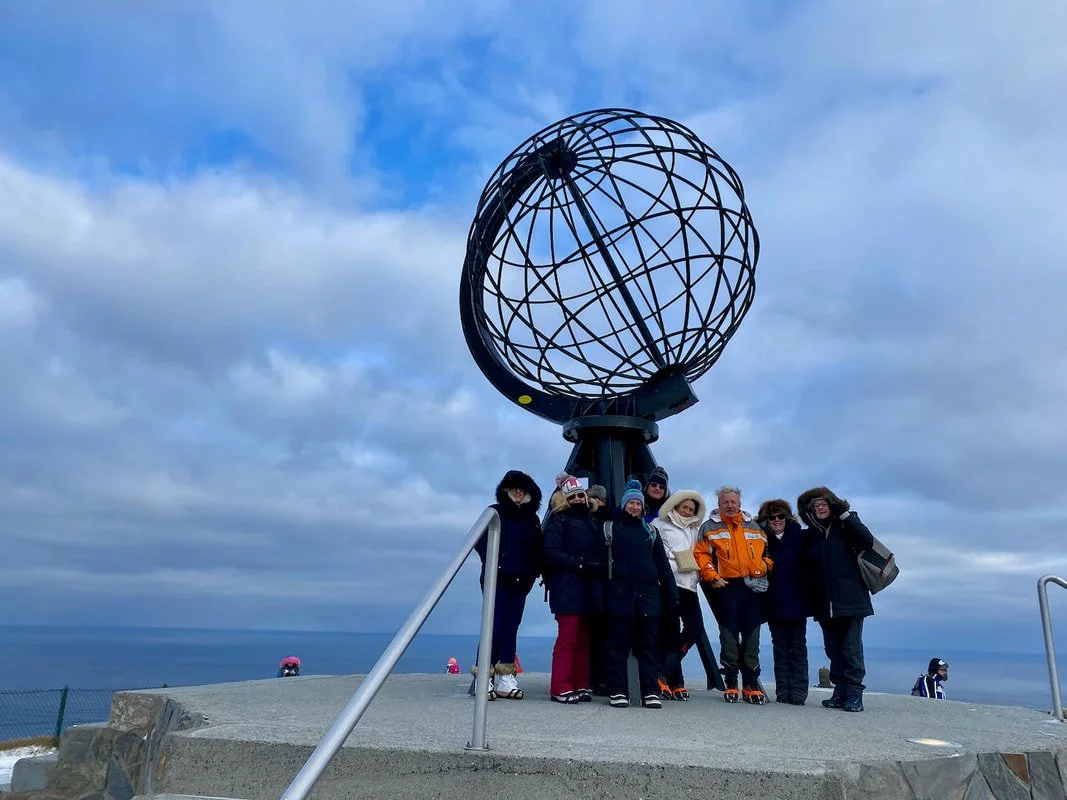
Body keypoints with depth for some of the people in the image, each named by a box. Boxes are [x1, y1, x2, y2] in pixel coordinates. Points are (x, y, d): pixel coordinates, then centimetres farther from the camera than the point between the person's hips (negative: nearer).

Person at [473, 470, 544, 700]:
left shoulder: (532, 519, 13)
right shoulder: (495, 512, 1)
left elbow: (538, 550, 13)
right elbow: (481, 542, -5)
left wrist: (532, 573, -1)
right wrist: (496, 566, -12)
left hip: (520, 582, 4)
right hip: (497, 579, -4)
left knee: (511, 627, 5)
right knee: (496, 625, -8)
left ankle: (505, 678, 8)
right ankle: (484, 677, -3)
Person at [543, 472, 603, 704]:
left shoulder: (592, 523, 18)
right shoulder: (558, 521, -1)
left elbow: (600, 552, 23)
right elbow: (551, 553, -12)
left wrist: (597, 566, 2)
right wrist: (580, 564, -19)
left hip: (588, 589, 7)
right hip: (567, 588, -7)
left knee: (583, 639, 10)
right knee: (567, 639, -8)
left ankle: (581, 685, 17)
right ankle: (560, 688, -3)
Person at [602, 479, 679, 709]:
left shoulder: (650, 532, 16)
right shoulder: (610, 528, 7)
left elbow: (663, 565, 15)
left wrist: (672, 596, 8)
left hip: (648, 595, 3)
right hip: (619, 595, -3)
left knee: (649, 644, 3)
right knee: (617, 644, 1)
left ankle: (650, 691, 8)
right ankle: (617, 691, 7)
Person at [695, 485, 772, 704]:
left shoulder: (754, 528, 16)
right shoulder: (710, 528, 7)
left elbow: (767, 552, 22)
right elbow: (701, 554, 1)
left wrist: (764, 566, 2)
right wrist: (712, 577, -9)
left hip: (754, 587, 3)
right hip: (727, 587, -3)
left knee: (751, 637, 5)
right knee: (729, 636, 1)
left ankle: (751, 684, 13)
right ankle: (731, 683, 11)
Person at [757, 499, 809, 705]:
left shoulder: (799, 537, 2)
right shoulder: (763, 541, 2)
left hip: (797, 602, 0)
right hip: (775, 604, 0)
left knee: (798, 646, 5)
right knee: (780, 647, 8)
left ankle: (798, 690, 9)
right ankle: (782, 690, 13)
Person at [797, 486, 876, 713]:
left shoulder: (845, 526, 3)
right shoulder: (810, 535, 11)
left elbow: (867, 541, -15)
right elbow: (807, 569, 15)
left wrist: (845, 514, -14)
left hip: (850, 600, -4)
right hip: (824, 603, 4)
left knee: (851, 648, -5)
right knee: (833, 649, 7)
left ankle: (854, 694, 0)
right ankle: (840, 692, 13)